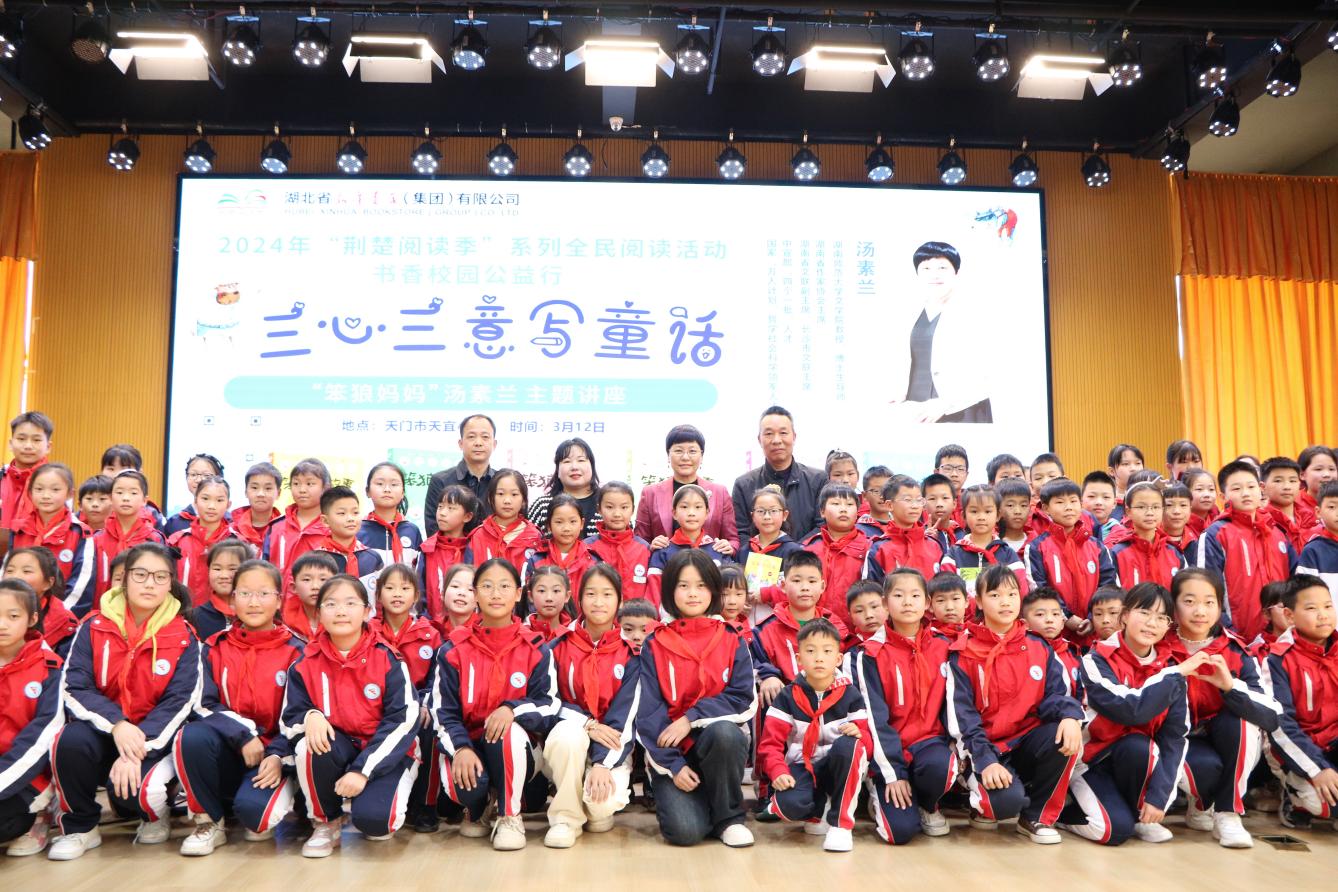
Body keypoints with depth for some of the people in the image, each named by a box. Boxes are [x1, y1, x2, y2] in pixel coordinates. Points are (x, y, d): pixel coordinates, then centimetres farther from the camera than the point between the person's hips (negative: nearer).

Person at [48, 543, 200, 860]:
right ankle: (80, 826, -4)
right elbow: (74, 688, -8)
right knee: (71, 739, -31)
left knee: (130, 791, -30)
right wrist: (116, 723, -25)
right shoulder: (94, 626, -3)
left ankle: (155, 812, 10)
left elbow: (179, 701, -11)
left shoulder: (183, 637, -7)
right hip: (101, 730, 2)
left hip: (154, 738, -2)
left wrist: (139, 750, -24)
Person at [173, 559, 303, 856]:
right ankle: (210, 821, -7)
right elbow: (205, 706, -3)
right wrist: (243, 735, -18)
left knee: (253, 808, -32)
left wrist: (277, 756, -18)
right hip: (226, 750, 2)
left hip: (272, 754, -2)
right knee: (192, 736, -31)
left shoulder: (296, 652, 1)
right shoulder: (214, 648, 7)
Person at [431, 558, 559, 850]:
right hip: (468, 746, 0)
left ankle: (510, 817, -11)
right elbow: (443, 711, -3)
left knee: (509, 728, -35)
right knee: (464, 784, -33)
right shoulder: (454, 649, -2)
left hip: (514, 754, 0)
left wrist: (513, 710, -28)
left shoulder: (535, 648, -3)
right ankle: (474, 809, 10)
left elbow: (549, 706, -8)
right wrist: (461, 748, -22)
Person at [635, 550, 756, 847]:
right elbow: (648, 711, -4)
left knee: (724, 732, -35)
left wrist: (691, 718, -16)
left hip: (718, 740, 1)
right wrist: (673, 764, -15)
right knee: (684, 831, -25)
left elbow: (744, 699, -5)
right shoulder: (654, 645, 2)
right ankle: (679, 799, 12)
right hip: (671, 749, -1)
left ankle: (728, 818, -10)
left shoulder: (732, 641, 5)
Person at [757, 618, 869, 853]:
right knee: (788, 804, -34)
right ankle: (820, 813, 5)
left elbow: (866, 741, -1)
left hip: (840, 767, 0)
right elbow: (770, 742, -3)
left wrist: (858, 734, -26)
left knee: (847, 745, -35)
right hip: (802, 767, 0)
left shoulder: (850, 695, -1)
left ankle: (841, 822, -20)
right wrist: (778, 771, -23)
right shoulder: (787, 696, -2)